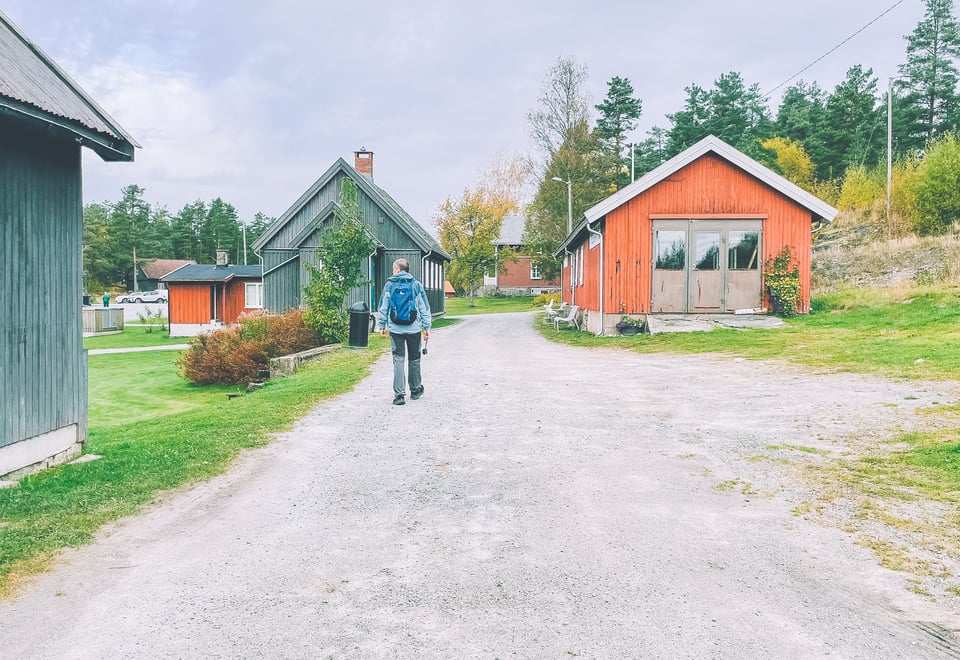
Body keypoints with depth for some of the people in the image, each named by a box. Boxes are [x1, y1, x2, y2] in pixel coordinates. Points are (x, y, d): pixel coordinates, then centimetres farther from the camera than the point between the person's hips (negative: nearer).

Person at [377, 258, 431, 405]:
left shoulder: (389, 285, 0)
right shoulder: (416, 285, 0)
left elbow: (382, 308, 3)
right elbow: (424, 308, 3)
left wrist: (382, 326, 11)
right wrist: (426, 327, 8)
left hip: (395, 329, 0)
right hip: (414, 328, 0)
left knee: (398, 360, 2)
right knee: (414, 359, 14)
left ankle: (399, 394, -5)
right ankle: (415, 390, 26)